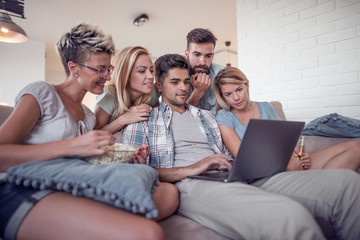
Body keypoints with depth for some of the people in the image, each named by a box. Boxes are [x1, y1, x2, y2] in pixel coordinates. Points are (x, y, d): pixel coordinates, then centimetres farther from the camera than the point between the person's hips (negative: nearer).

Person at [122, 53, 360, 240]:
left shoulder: (205, 116, 30)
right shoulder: (144, 119, 12)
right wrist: (190, 169, -13)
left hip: (231, 178, 6)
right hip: (191, 184, -6)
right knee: (290, 216, -38)